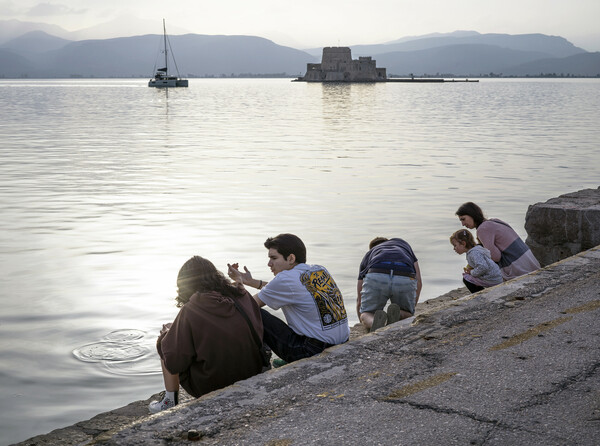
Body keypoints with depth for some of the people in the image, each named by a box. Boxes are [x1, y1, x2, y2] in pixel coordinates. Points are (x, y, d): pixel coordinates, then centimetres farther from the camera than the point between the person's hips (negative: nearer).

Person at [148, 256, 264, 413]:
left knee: (165, 339, 14)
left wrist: (167, 334, 5)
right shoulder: (242, 296, -5)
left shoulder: (190, 312, -18)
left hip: (211, 387, -5)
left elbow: (174, 362, -13)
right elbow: (258, 332, 7)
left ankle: (170, 401, 18)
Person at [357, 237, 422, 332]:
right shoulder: (402, 244, 40)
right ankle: (396, 313, -9)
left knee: (367, 315, 22)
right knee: (406, 315, 28)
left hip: (376, 278, 0)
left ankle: (376, 321, -14)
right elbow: (418, 281, 30)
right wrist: (410, 313, 38)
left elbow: (359, 300, 42)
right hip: (404, 280, 1)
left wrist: (363, 324, 58)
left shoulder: (368, 256, 38)